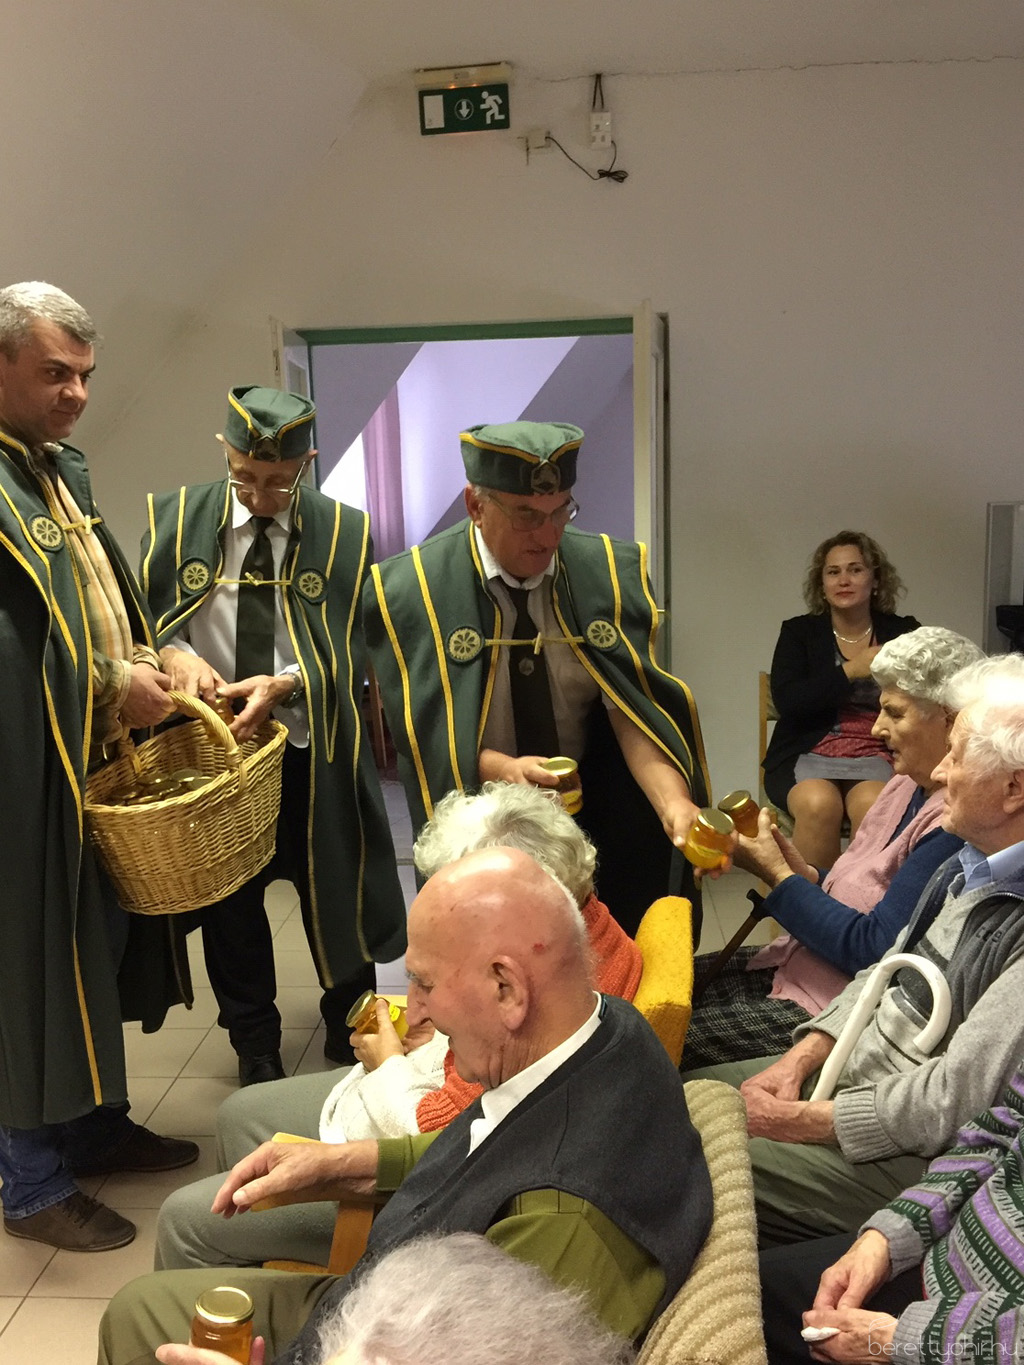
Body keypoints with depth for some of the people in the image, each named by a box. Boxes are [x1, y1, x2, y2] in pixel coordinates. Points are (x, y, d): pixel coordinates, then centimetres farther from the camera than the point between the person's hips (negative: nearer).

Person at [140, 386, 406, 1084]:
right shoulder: (177, 518, -3)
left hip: (315, 752, -1)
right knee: (229, 901, 13)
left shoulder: (345, 533, -7)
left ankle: (349, 1025, 39)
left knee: (335, 892, 13)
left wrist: (286, 683, -22)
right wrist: (173, 653, -18)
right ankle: (255, 1044, 35)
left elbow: (355, 650, -5)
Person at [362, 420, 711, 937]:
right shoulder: (410, 589, -13)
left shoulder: (608, 573, -7)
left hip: (598, 815, 2)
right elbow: (423, 731, -11)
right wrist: (500, 769, -30)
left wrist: (673, 799, -29)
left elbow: (631, 711, -11)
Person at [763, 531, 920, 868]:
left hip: (878, 756, 0)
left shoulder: (903, 632, 10)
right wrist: (850, 670, -10)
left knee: (872, 806, -32)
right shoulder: (798, 632, 9)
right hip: (808, 753, 0)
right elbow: (787, 701, -6)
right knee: (820, 804, -32)